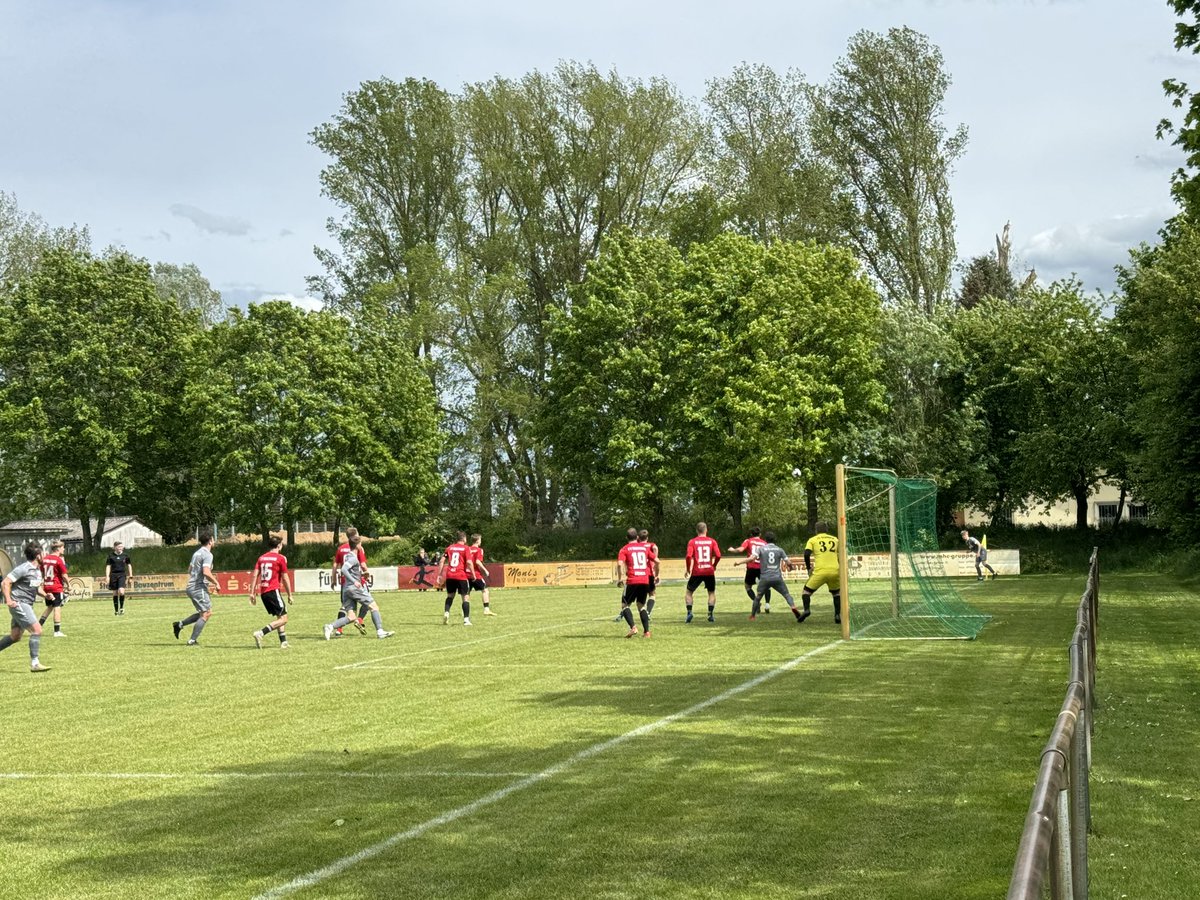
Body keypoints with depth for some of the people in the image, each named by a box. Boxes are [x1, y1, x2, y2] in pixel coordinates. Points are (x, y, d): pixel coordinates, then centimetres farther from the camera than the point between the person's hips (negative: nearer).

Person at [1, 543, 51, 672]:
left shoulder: (37, 570, 12)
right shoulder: (23, 569, -15)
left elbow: (37, 588, 25)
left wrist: (45, 594, 5)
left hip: (26, 605, 10)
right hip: (19, 604, -10)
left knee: (15, 636, 14)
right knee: (37, 630, -15)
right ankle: (34, 663, -13)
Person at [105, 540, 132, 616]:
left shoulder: (125, 555, 4)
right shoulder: (111, 555, 0)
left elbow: (129, 565, 15)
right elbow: (108, 566, 1)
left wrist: (130, 575, 14)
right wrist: (107, 576, -7)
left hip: (122, 575, 0)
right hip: (113, 575, 0)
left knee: (121, 591, -19)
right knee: (115, 593, 5)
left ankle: (121, 607, -1)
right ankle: (116, 610, 16)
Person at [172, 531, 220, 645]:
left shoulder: (197, 552, 16)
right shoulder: (207, 554, -13)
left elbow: (189, 570, 24)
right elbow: (206, 572, -25)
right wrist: (216, 583, -12)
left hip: (191, 587, 9)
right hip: (199, 588, -9)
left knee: (208, 612, 16)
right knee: (205, 614, -5)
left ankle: (180, 624, 13)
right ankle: (192, 640, -7)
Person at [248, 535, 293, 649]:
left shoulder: (261, 558, 13)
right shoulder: (281, 558, -3)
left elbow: (255, 575, 5)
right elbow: (285, 578, -3)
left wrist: (252, 593, 5)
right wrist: (289, 595, 4)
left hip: (263, 592, 7)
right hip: (273, 591, -7)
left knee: (279, 616, 19)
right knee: (283, 618, -6)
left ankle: (283, 642, 14)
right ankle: (260, 633, -21)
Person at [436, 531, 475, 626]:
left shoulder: (450, 548, 12)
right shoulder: (465, 548, -1)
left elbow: (442, 561, 8)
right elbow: (469, 562, -11)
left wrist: (439, 575, 11)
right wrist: (473, 575, -1)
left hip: (450, 576, 4)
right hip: (461, 576, -4)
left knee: (450, 595, 21)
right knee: (466, 597, 4)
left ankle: (446, 612, -2)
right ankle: (466, 619, -4)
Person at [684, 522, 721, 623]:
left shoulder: (692, 542, -1)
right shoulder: (712, 541, 3)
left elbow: (689, 556, -12)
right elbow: (718, 555, -6)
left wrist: (687, 569, 2)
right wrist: (714, 565, 12)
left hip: (697, 572, -1)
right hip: (709, 571, 1)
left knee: (689, 592, 12)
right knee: (712, 592, 17)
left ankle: (689, 613, -4)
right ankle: (710, 614, 6)